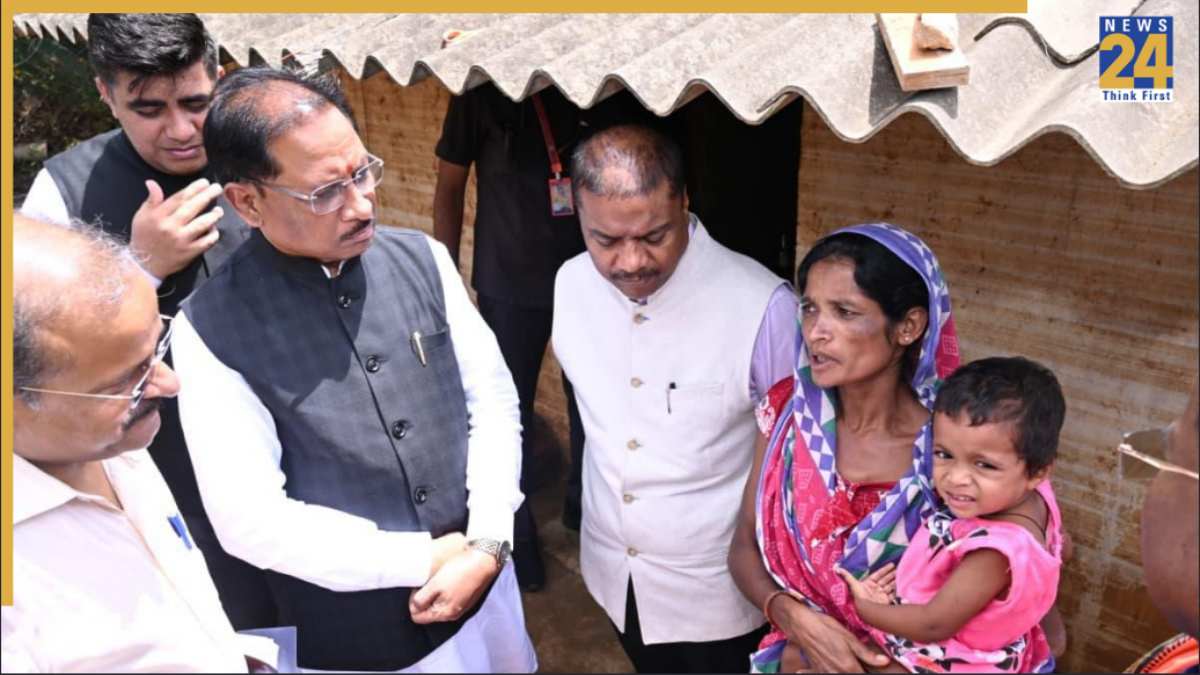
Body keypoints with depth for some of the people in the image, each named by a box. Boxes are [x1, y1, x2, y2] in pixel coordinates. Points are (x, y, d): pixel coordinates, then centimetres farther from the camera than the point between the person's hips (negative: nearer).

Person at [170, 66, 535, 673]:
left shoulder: (422, 259, -7)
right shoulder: (212, 329, -17)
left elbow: (493, 400, -2)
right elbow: (251, 521, -17)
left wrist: (487, 543, -13)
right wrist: (425, 557, -15)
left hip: (481, 575, 4)